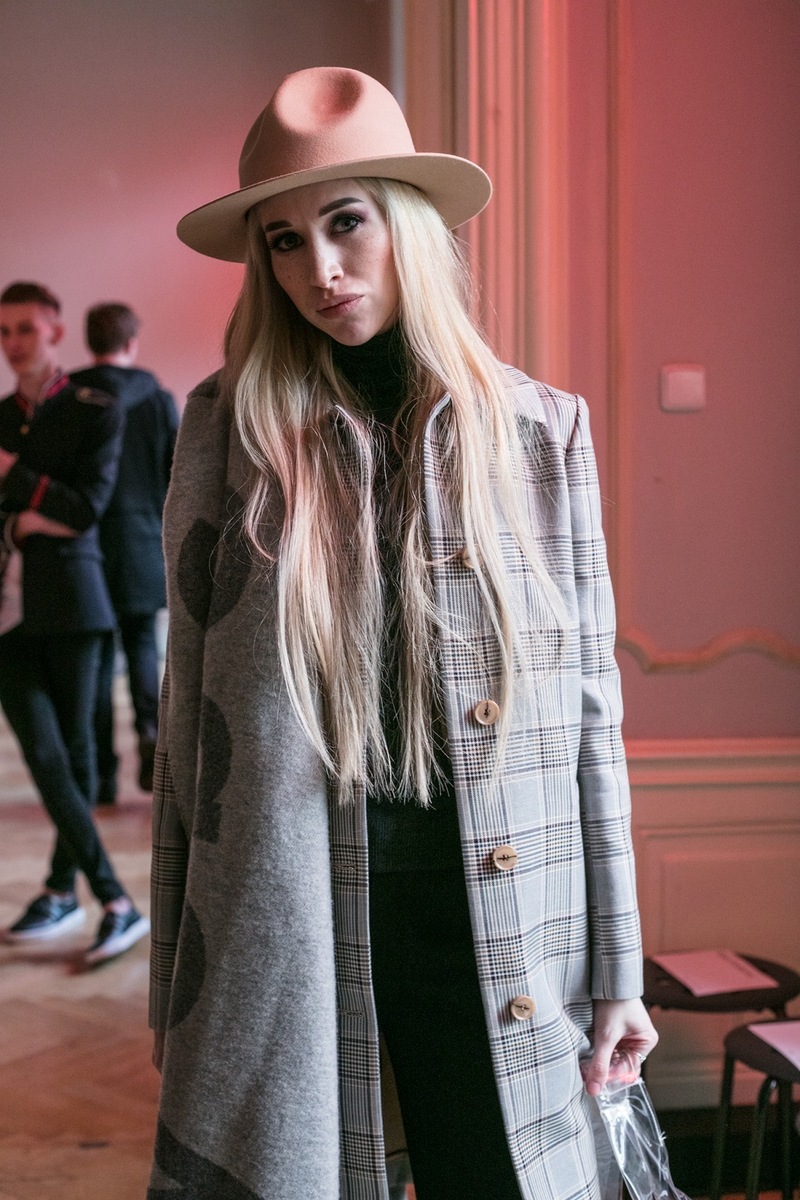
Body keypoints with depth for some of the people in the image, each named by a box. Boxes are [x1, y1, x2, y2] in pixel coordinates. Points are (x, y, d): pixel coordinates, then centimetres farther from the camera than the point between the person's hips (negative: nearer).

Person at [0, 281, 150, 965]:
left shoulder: (95, 412, 1)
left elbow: (87, 507, -10)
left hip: (69, 601, -3)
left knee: (75, 750, 4)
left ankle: (63, 889, 16)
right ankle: (116, 902, -3)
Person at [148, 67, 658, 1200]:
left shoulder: (543, 428, 2)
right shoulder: (232, 425, 1)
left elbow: (589, 704, 4)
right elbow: (191, 704, 3)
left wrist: (617, 968, 3)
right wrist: (176, 985, 2)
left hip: (492, 922, 1)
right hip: (279, 920, 0)